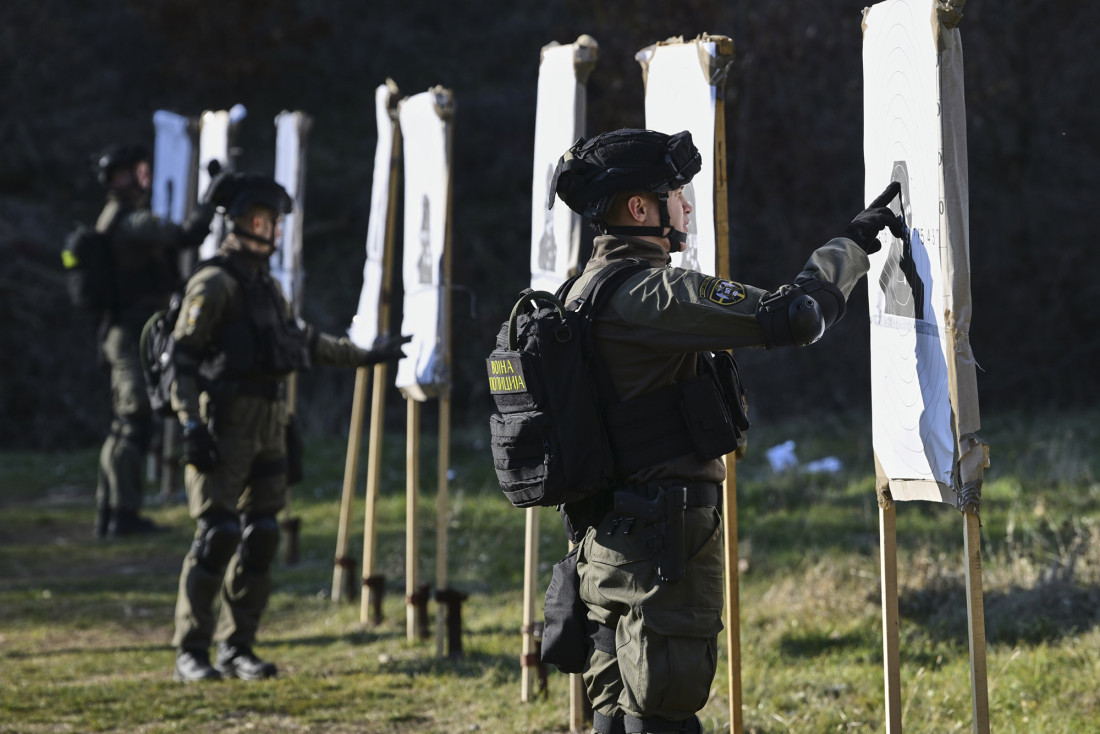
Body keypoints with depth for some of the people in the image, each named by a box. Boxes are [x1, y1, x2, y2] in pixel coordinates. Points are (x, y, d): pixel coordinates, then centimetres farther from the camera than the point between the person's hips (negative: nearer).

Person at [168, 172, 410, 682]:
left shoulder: (267, 285, 18)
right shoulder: (214, 283, -8)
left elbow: (304, 341, 30)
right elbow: (183, 357, -13)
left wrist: (365, 356, 35)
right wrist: (191, 425, -22)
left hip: (268, 425, 8)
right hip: (225, 425, -8)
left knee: (261, 536, 5)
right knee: (218, 534, -11)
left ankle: (237, 649, 12)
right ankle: (190, 653, -4)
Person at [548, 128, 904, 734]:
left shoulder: (584, 291, 13)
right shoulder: (648, 294, -18)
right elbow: (790, 316, -21)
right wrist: (852, 242, -8)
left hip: (605, 541, 10)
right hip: (665, 545, -10)